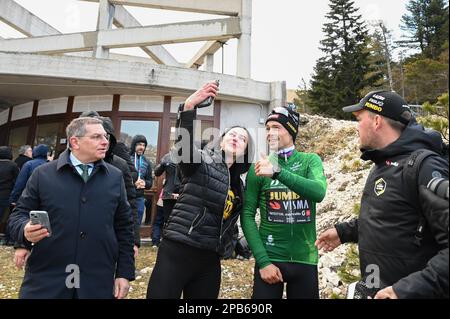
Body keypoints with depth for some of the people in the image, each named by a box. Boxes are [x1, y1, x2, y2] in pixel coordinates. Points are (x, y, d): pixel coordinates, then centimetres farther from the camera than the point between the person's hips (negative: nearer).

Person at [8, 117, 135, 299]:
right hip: (45, 281, -1)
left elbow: (124, 227, 4)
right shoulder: (43, 174, 0)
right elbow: (19, 214, 6)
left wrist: (124, 273, 2)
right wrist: (25, 230, -18)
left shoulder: (115, 177, 3)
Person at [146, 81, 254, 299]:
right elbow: (184, 145, -27)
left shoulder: (238, 184, 13)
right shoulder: (202, 160, -5)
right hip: (176, 252, -6)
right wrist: (189, 107, -40)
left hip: (210, 260, 6)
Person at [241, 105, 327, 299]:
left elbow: (319, 192, -20)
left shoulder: (310, 160, 0)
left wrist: (277, 172, -29)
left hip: (305, 259, 1)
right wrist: (262, 260, -12)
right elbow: (247, 216, -6)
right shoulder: (259, 168, -3)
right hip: (269, 258, -1)